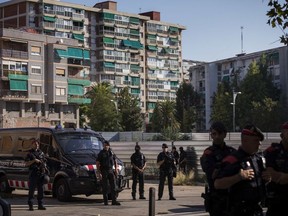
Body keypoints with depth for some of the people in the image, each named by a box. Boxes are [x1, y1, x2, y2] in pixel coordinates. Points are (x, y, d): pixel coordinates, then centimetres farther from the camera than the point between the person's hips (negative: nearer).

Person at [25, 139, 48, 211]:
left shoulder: (41, 152, 15)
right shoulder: (30, 153, 2)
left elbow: (44, 162, 19)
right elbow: (26, 164, -5)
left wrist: (45, 171, 7)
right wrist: (34, 160, -18)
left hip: (41, 173, 4)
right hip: (33, 173, -4)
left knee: (41, 190, 6)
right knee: (31, 190, -4)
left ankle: (40, 205, 12)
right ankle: (30, 205, -1)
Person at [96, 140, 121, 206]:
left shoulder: (111, 152, 9)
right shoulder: (101, 153, -3)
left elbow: (115, 161, 19)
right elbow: (97, 163, -6)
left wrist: (116, 169, 8)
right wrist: (99, 172, -14)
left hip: (111, 171, 4)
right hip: (104, 171, -4)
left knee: (113, 186, 0)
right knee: (105, 187, -1)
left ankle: (114, 201, 2)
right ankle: (105, 201, 5)